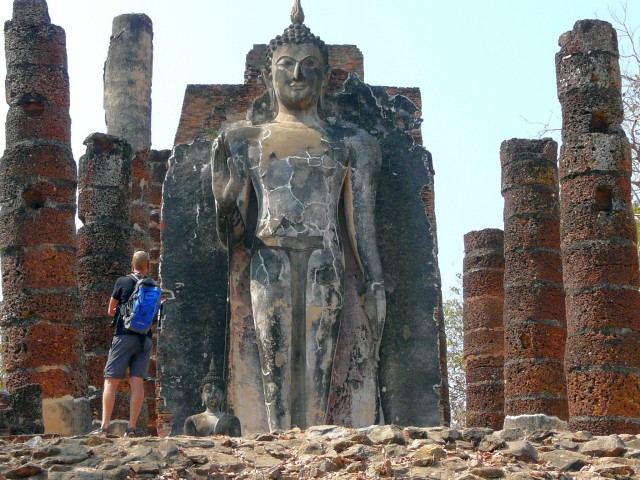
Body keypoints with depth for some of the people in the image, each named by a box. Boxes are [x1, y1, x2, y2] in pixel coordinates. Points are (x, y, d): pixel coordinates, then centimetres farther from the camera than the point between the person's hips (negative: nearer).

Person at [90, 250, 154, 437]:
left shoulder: (122, 282, 0)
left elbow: (110, 311, 7)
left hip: (124, 336, -3)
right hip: (145, 338, 3)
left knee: (111, 381, -2)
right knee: (137, 382, 1)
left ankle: (104, 427, -8)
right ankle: (131, 428, -3)